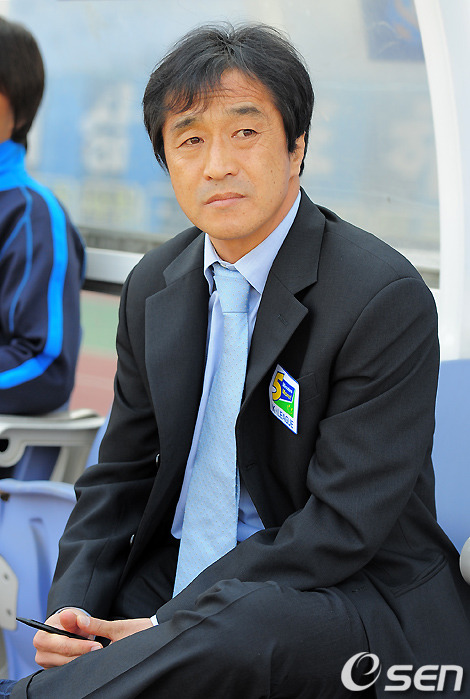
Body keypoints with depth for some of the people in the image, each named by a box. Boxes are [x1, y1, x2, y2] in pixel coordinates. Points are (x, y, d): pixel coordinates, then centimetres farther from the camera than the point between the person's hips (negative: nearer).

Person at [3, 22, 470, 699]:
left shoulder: (386, 298, -15)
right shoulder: (154, 288, 7)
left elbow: (342, 525, -17)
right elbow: (120, 476, 12)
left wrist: (174, 625, -21)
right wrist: (72, 608, -7)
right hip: (179, 580, 5)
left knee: (236, 627, -36)